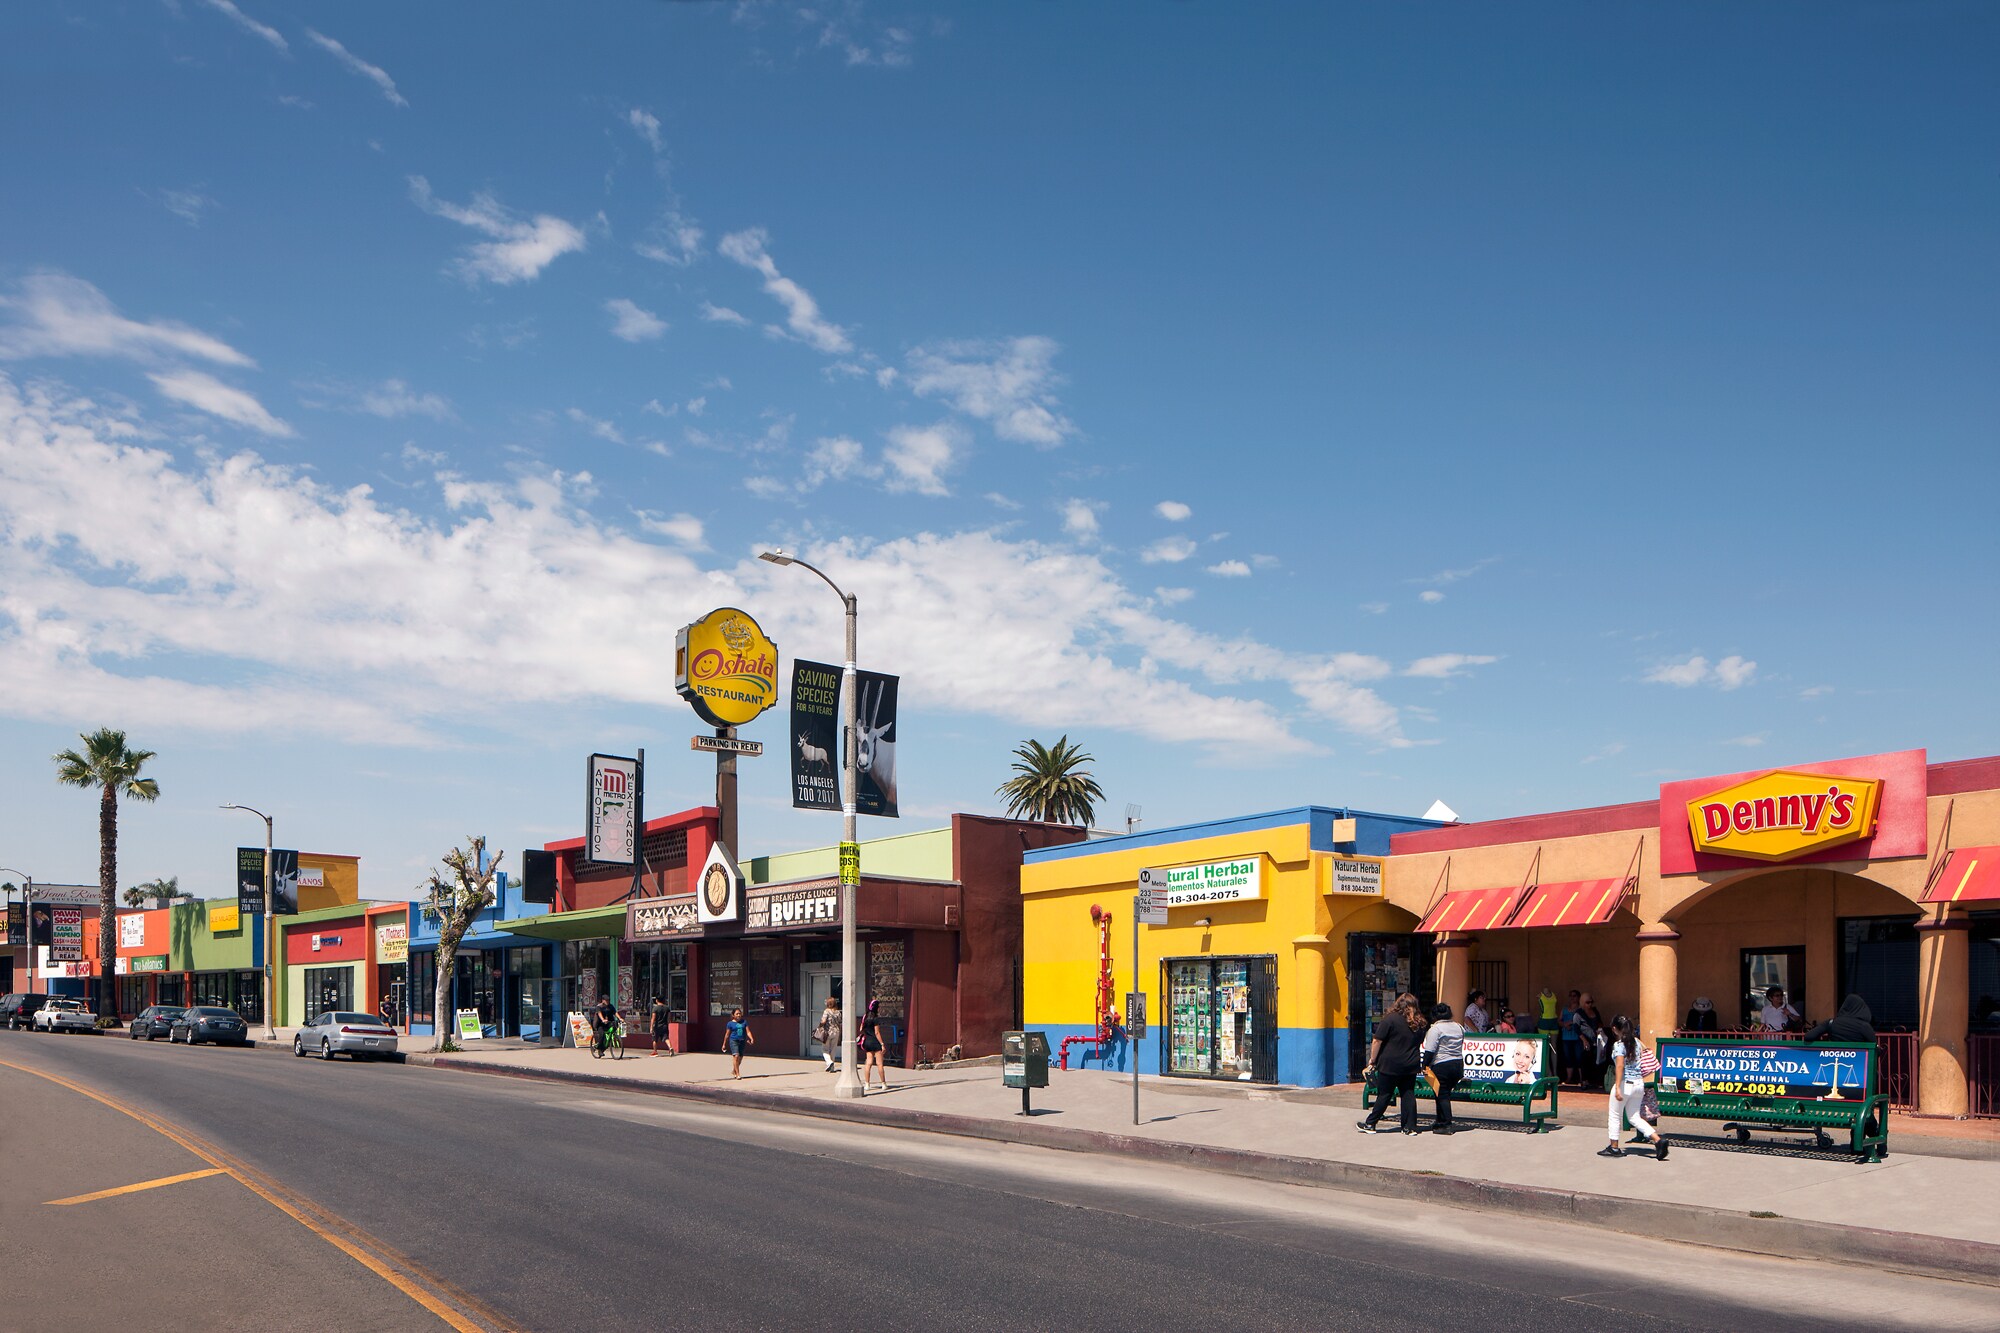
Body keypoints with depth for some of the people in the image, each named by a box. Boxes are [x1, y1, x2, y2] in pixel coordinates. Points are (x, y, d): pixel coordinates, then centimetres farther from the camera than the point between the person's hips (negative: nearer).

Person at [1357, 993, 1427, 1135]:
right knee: (1408, 1095, 9)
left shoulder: (1390, 1019, -11)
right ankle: (1410, 1127, 8)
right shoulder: (1418, 1023, 6)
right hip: (1411, 1065, 4)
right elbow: (1420, 1043, 16)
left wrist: (1372, 1060, -3)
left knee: (1384, 1095, 2)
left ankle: (1370, 1124, 10)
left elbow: (1377, 1041, -11)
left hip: (1390, 1065, -4)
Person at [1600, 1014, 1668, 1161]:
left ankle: (1614, 1147, 17)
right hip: (1639, 1083, 7)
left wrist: (1617, 1088, -24)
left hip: (1625, 1083, -7)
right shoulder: (1636, 1042, 7)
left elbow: (1620, 1066, -21)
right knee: (1634, 1117, 14)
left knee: (1615, 1116, 10)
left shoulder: (1618, 1044, -13)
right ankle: (1658, 1139, -1)